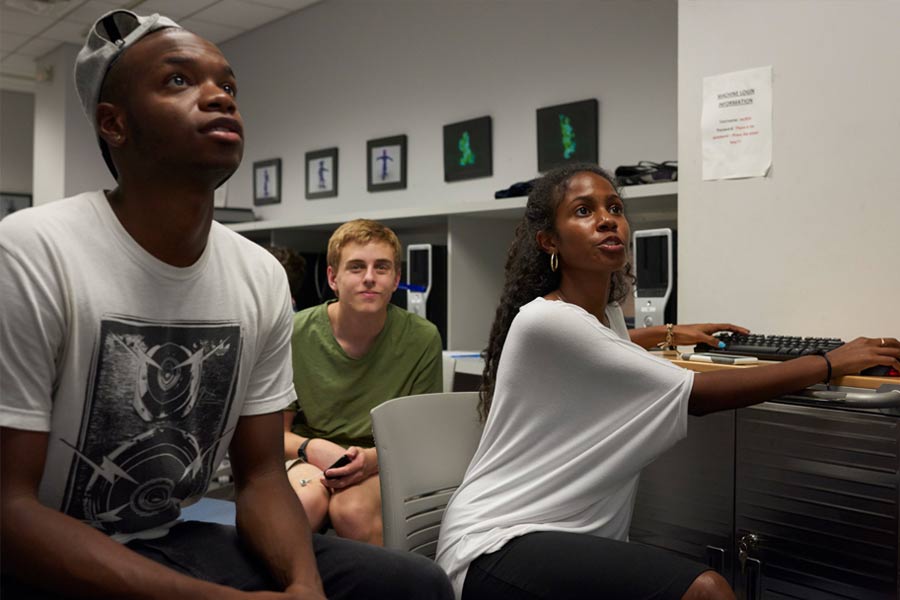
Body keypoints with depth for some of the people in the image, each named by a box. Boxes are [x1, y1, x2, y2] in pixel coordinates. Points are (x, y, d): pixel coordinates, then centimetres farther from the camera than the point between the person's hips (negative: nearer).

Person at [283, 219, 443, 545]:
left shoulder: (422, 338, -8)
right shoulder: (295, 334, -7)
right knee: (306, 498, -34)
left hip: (383, 463, 0)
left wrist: (372, 457, -22)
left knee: (352, 509, -33)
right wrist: (312, 448, -20)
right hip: (306, 460, 1)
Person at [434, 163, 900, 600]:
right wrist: (832, 363, -10)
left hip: (566, 535, 8)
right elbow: (697, 396, -18)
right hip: (497, 544, -8)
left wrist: (670, 334, 30)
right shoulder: (544, 320, -18)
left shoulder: (606, 312, 10)